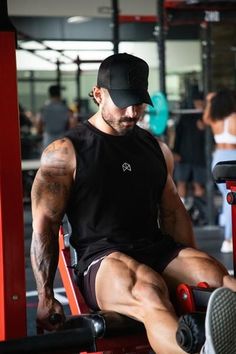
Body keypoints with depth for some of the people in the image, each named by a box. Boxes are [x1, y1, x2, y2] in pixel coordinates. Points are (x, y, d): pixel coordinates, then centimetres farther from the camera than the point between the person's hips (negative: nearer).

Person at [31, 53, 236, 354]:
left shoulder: (153, 147, 19)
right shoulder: (65, 153, 2)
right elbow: (44, 224, 1)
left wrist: (193, 267, 19)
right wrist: (45, 296, -5)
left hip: (159, 249, 5)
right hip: (101, 260, -5)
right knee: (147, 291, -39)